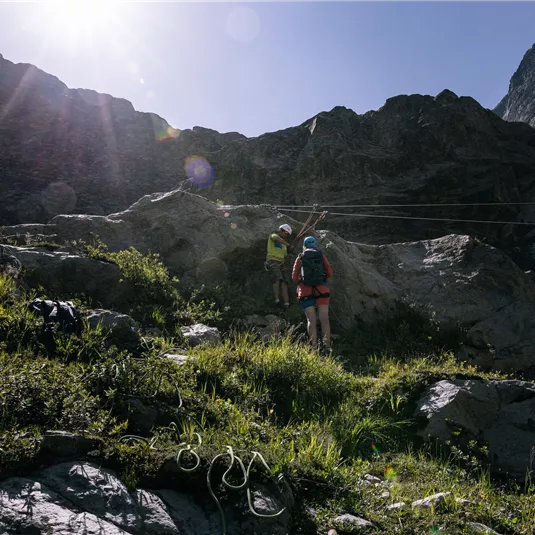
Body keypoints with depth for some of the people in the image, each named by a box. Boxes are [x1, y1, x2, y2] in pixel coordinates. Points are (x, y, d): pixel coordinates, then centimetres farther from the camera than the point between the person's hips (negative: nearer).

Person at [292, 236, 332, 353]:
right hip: (322, 290, 0)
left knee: (311, 320, 0)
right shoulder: (321, 255, 9)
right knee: (324, 319, 2)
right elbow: (329, 273, 5)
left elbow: (294, 277, 3)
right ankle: (327, 345, -6)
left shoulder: (300, 258, 9)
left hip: (306, 292, 0)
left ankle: (314, 347, -7)